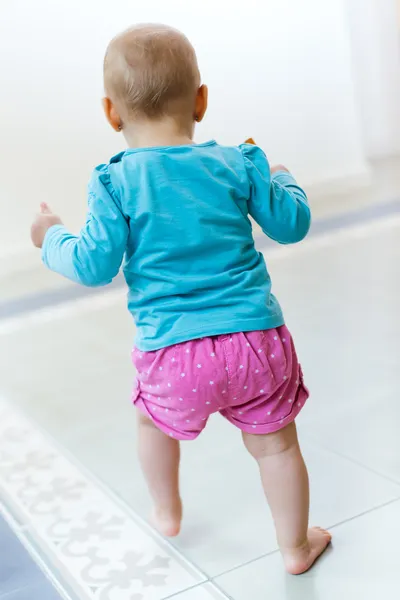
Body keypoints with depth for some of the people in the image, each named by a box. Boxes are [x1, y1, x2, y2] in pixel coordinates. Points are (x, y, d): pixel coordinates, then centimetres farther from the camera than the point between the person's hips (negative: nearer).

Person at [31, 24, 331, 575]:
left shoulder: (117, 182, -5)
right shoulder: (237, 165, 1)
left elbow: (95, 266, -7)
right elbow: (292, 224, 9)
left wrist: (53, 240, 14)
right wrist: (281, 179, 29)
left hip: (175, 353, 0)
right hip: (258, 339, 1)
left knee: (156, 421, 30)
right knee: (275, 445, 18)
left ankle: (167, 512, 51)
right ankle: (296, 546, 34)